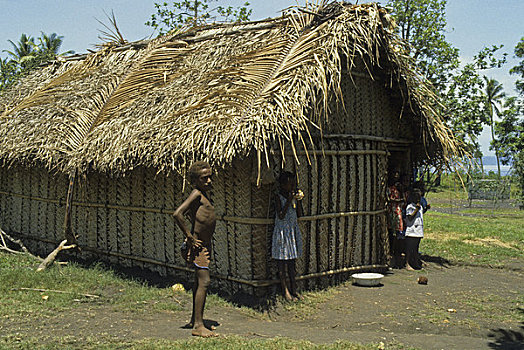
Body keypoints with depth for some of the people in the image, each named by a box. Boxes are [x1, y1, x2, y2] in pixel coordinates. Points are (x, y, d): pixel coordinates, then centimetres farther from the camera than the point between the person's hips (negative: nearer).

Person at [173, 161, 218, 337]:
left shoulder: (205, 193, 11)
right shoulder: (196, 193, -17)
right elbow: (177, 214, -28)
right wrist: (189, 236, -22)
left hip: (206, 244, 10)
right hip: (197, 244, -10)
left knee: (199, 281, 17)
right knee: (204, 282, -11)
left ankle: (195, 318, 29)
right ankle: (198, 326, -7)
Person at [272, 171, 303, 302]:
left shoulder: (293, 195, 7)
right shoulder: (279, 197, -11)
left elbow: (299, 214, 8)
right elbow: (281, 216, -20)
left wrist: (298, 200, -5)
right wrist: (289, 200, -21)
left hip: (293, 231, 7)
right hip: (282, 231, -6)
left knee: (292, 262, 13)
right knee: (282, 263, 2)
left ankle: (293, 289, 20)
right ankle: (285, 291, 10)